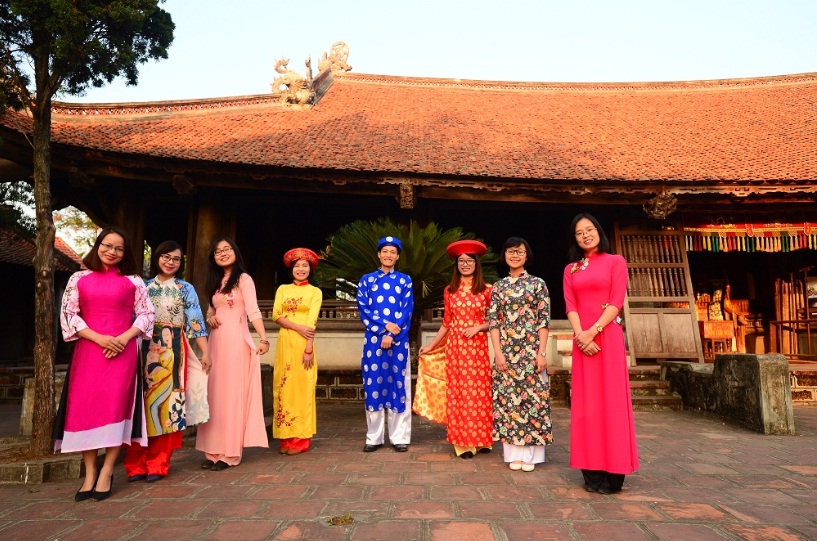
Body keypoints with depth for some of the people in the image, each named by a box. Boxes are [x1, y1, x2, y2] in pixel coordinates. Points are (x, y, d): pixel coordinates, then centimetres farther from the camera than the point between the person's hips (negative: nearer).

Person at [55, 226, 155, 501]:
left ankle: (106, 472, 6)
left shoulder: (133, 281, 8)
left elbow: (147, 314, 6)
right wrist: (99, 338, -10)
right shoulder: (79, 279, 9)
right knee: (84, 408, 0)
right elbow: (68, 314, 3)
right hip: (88, 350, 1)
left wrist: (124, 338, -10)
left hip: (123, 350, -1)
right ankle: (90, 473, 10)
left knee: (115, 406, -4)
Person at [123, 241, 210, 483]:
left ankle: (157, 464, 7)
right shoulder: (144, 287, 13)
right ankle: (137, 463, 10)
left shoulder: (185, 289, 7)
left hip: (172, 352, -2)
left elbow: (196, 322, 1)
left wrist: (206, 352, -6)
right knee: (141, 402, 1)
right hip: (145, 350, 2)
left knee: (166, 403, -2)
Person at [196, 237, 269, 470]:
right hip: (216, 341, 7)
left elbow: (253, 311, -12)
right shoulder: (215, 282, 18)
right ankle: (214, 450, 13)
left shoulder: (244, 279, -2)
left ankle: (230, 452, 4)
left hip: (236, 341, -6)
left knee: (233, 394, -3)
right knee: (214, 394, 6)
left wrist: (263, 338, -24)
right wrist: (210, 319, 0)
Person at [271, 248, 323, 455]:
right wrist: (297, 327, -15)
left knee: (302, 388, -1)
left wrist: (309, 348, -15)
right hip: (284, 343, 3)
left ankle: (300, 439, 5)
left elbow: (312, 321, -6)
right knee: (284, 387, 3)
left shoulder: (315, 292, 4)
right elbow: (276, 315, 0)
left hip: (303, 344, -3)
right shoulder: (282, 289, 12)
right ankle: (286, 437, 10)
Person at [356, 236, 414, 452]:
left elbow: (407, 311, -1)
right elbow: (363, 310, 0)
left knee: (399, 386, 3)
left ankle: (400, 437, 13)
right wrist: (385, 325, -13)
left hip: (398, 341, 0)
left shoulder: (405, 280, 7)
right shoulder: (366, 280, 8)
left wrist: (391, 335, -11)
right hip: (374, 340, 1)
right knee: (373, 386, 4)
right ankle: (374, 437, 15)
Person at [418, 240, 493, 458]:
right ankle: (463, 442, 11)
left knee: (479, 390, 2)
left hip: (478, 346, -1)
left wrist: (478, 327, -12)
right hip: (455, 346, 2)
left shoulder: (486, 290, 1)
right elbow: (447, 322, 12)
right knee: (458, 391, 3)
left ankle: (480, 438, 18)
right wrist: (431, 345, 12)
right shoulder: (450, 291, 6)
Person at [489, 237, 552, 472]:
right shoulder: (498, 287, 9)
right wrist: (498, 352, -6)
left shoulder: (538, 283, 3)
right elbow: (493, 321, 4)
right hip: (506, 350, 2)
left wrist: (542, 352, -9)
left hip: (531, 349, -2)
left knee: (532, 396, 0)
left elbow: (544, 320, -2)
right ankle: (514, 453, 14)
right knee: (507, 398, 3)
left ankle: (530, 454, 12)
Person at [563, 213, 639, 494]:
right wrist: (580, 335, -11)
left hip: (608, 336, -3)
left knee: (611, 397, -3)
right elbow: (570, 306, 5)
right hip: (582, 338, 3)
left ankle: (612, 472, 4)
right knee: (586, 400, 3)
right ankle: (592, 471, 10)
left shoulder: (615, 261, 6)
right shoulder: (571, 269, 15)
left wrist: (593, 331, -15)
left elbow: (617, 301, -5)